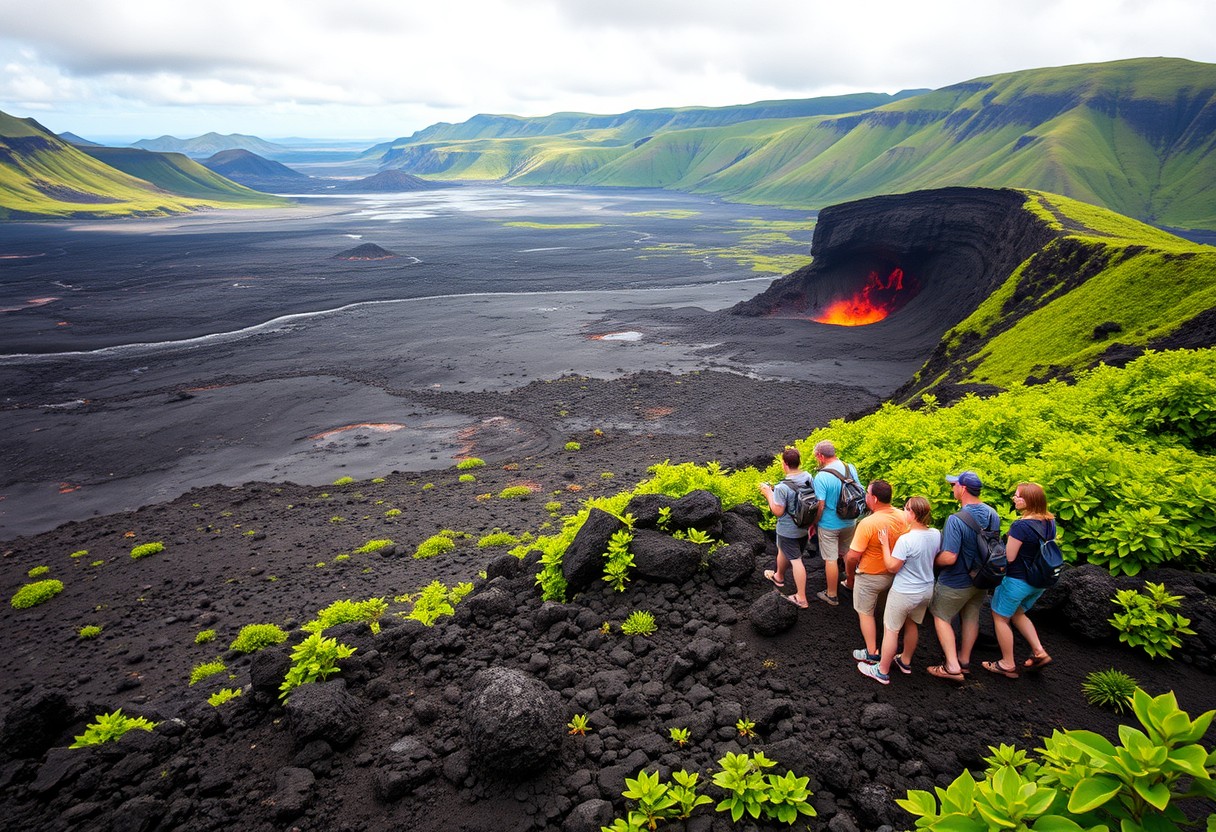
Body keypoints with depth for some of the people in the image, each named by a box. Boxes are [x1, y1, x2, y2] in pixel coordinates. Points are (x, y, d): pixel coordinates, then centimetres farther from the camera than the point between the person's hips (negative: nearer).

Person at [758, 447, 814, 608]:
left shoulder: (782, 487, -30)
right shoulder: (808, 477, -8)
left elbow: (778, 511, -22)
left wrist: (768, 494, -11)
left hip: (788, 530, -7)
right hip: (804, 527, 7)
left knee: (795, 560, 5)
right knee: (784, 550, 28)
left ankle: (801, 598, 14)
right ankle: (779, 576, 52)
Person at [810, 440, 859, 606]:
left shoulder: (821, 477, -24)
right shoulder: (851, 469, -6)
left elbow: (820, 505, -21)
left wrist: (813, 524, -6)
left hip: (829, 525, -6)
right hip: (850, 522, 6)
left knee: (831, 559, 8)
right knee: (846, 555, 25)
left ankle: (832, 595, 20)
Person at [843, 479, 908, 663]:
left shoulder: (868, 523, -30)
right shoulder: (902, 517, -10)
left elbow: (852, 556, -25)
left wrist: (850, 576, -8)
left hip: (870, 577, -6)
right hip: (893, 574, 6)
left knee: (865, 613, 13)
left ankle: (871, 653, 20)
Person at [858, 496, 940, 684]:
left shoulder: (906, 539, -30)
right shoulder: (936, 534, -9)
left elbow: (892, 567, -20)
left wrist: (885, 544, -13)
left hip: (904, 593, -7)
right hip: (927, 590, 7)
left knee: (890, 630, 8)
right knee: (912, 625, 26)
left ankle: (882, 672, 20)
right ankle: (905, 662, 45)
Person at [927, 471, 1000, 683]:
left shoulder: (956, 520, -32)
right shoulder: (992, 514, -6)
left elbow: (949, 558, -33)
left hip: (956, 582, -7)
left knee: (941, 617, 11)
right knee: (971, 617, 21)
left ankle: (952, 666, 8)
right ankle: (965, 661, 36)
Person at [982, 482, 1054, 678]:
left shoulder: (1021, 525, -27)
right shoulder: (1050, 522, -2)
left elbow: (1009, 557, -22)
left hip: (1017, 580, -8)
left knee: (1000, 617, 11)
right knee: (1017, 613, 28)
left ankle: (1008, 665, 19)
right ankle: (1039, 652, 20)